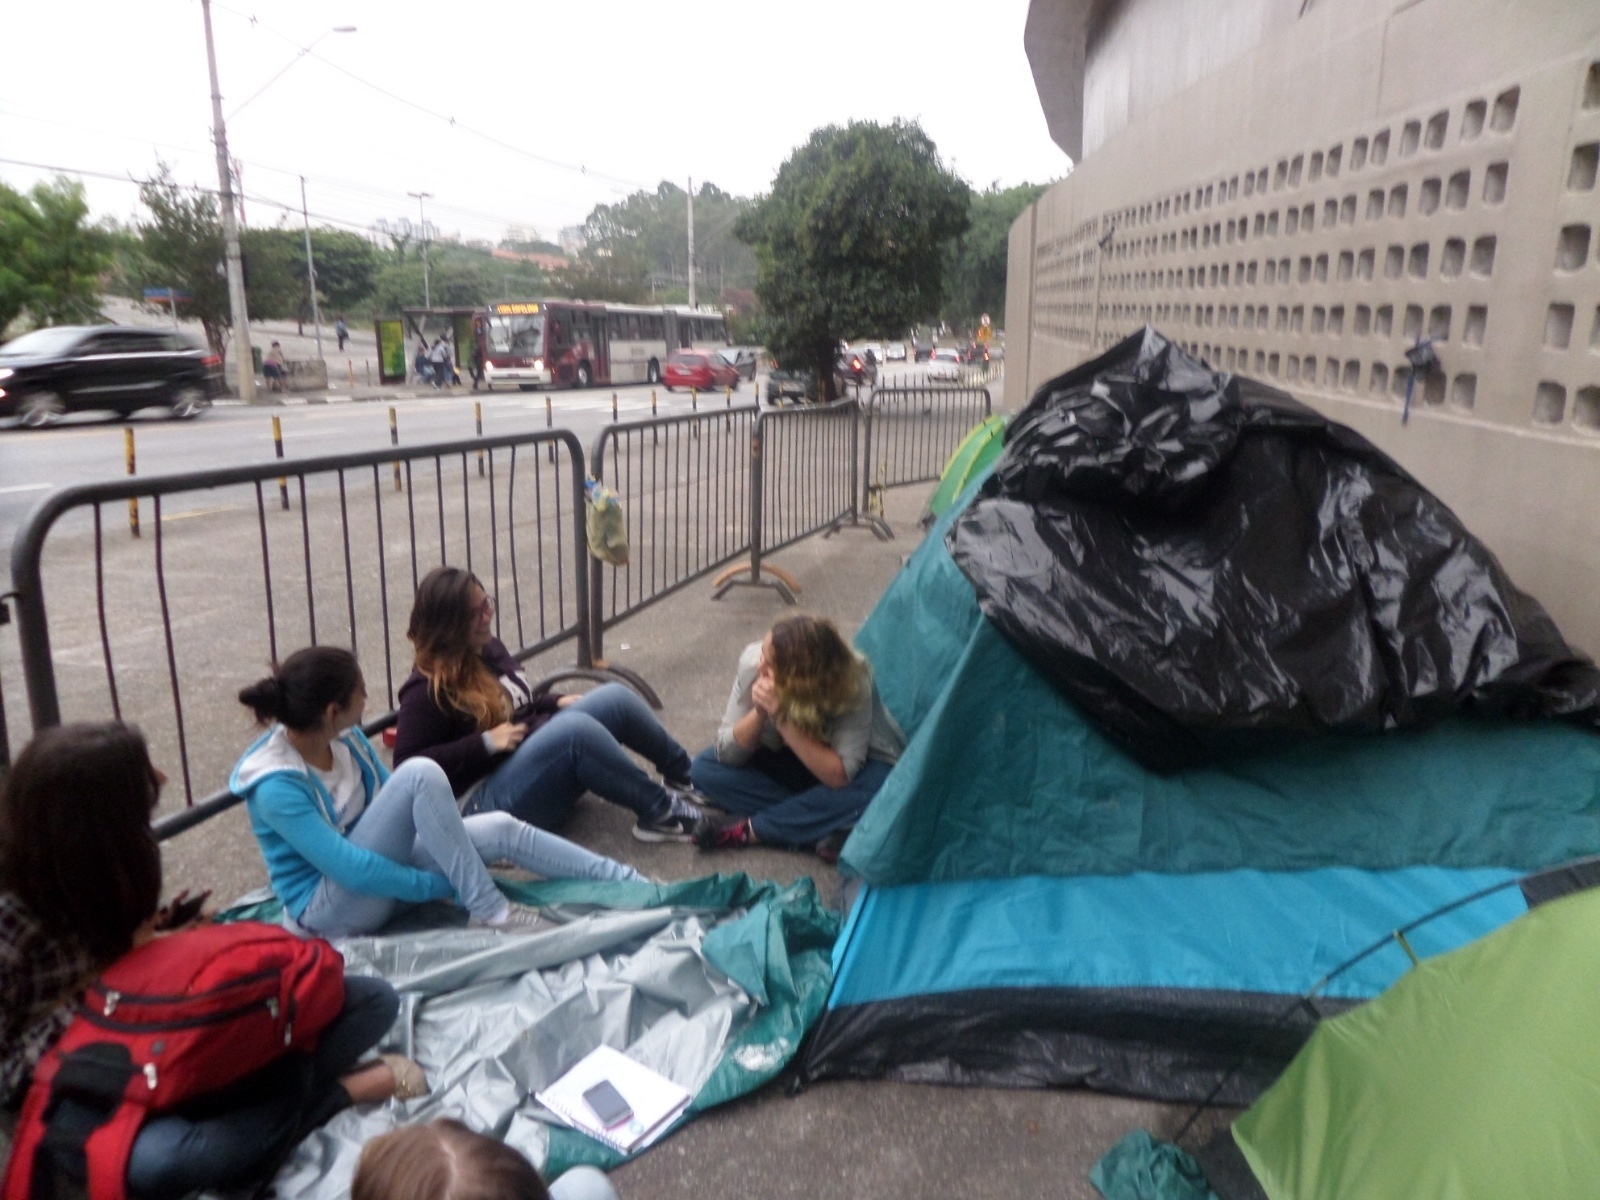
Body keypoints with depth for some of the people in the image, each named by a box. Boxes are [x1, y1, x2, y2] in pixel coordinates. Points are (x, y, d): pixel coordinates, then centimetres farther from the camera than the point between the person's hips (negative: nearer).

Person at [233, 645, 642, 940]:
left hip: (376, 865, 7)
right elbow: (350, 870, -27)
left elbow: (391, 801, 12)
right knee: (421, 773, -30)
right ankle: (488, 911, -22)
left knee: (502, 830, -12)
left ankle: (638, 885, -7)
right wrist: (441, 885, -20)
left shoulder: (344, 737, -2)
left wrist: (459, 845, 4)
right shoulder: (275, 788, -25)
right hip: (330, 906, -7)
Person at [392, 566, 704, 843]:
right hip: (491, 800, -9)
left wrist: (557, 702, 8)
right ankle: (660, 812, -23)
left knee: (615, 698, -7)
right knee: (575, 728, -34)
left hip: (540, 760, 9)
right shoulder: (427, 689, -14)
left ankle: (683, 776, 8)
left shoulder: (488, 648, 12)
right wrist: (485, 743, -22)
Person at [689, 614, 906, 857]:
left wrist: (783, 718, -42)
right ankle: (823, 827, -21)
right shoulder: (752, 661, -25)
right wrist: (759, 712, -37)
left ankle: (748, 831, -23)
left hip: (854, 764, -3)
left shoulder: (852, 682, -33)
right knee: (705, 768, -17)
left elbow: (840, 776, -35)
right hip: (788, 759, 3)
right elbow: (727, 753, -19)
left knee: (877, 786, -36)